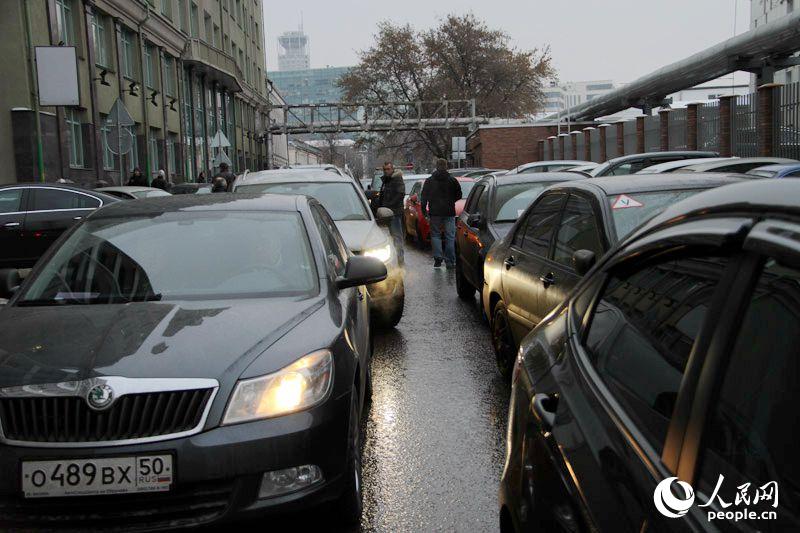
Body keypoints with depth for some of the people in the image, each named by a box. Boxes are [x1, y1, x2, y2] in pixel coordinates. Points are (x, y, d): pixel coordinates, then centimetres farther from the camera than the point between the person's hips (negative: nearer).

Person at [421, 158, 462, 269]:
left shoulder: (429, 181, 2)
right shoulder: (452, 180, 2)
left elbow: (424, 197, 0)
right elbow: (459, 195, 8)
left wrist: (424, 210, 4)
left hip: (435, 213, 0)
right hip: (449, 212, 0)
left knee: (435, 235, 10)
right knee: (450, 237, 3)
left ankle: (438, 258, -4)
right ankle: (450, 262, 1)